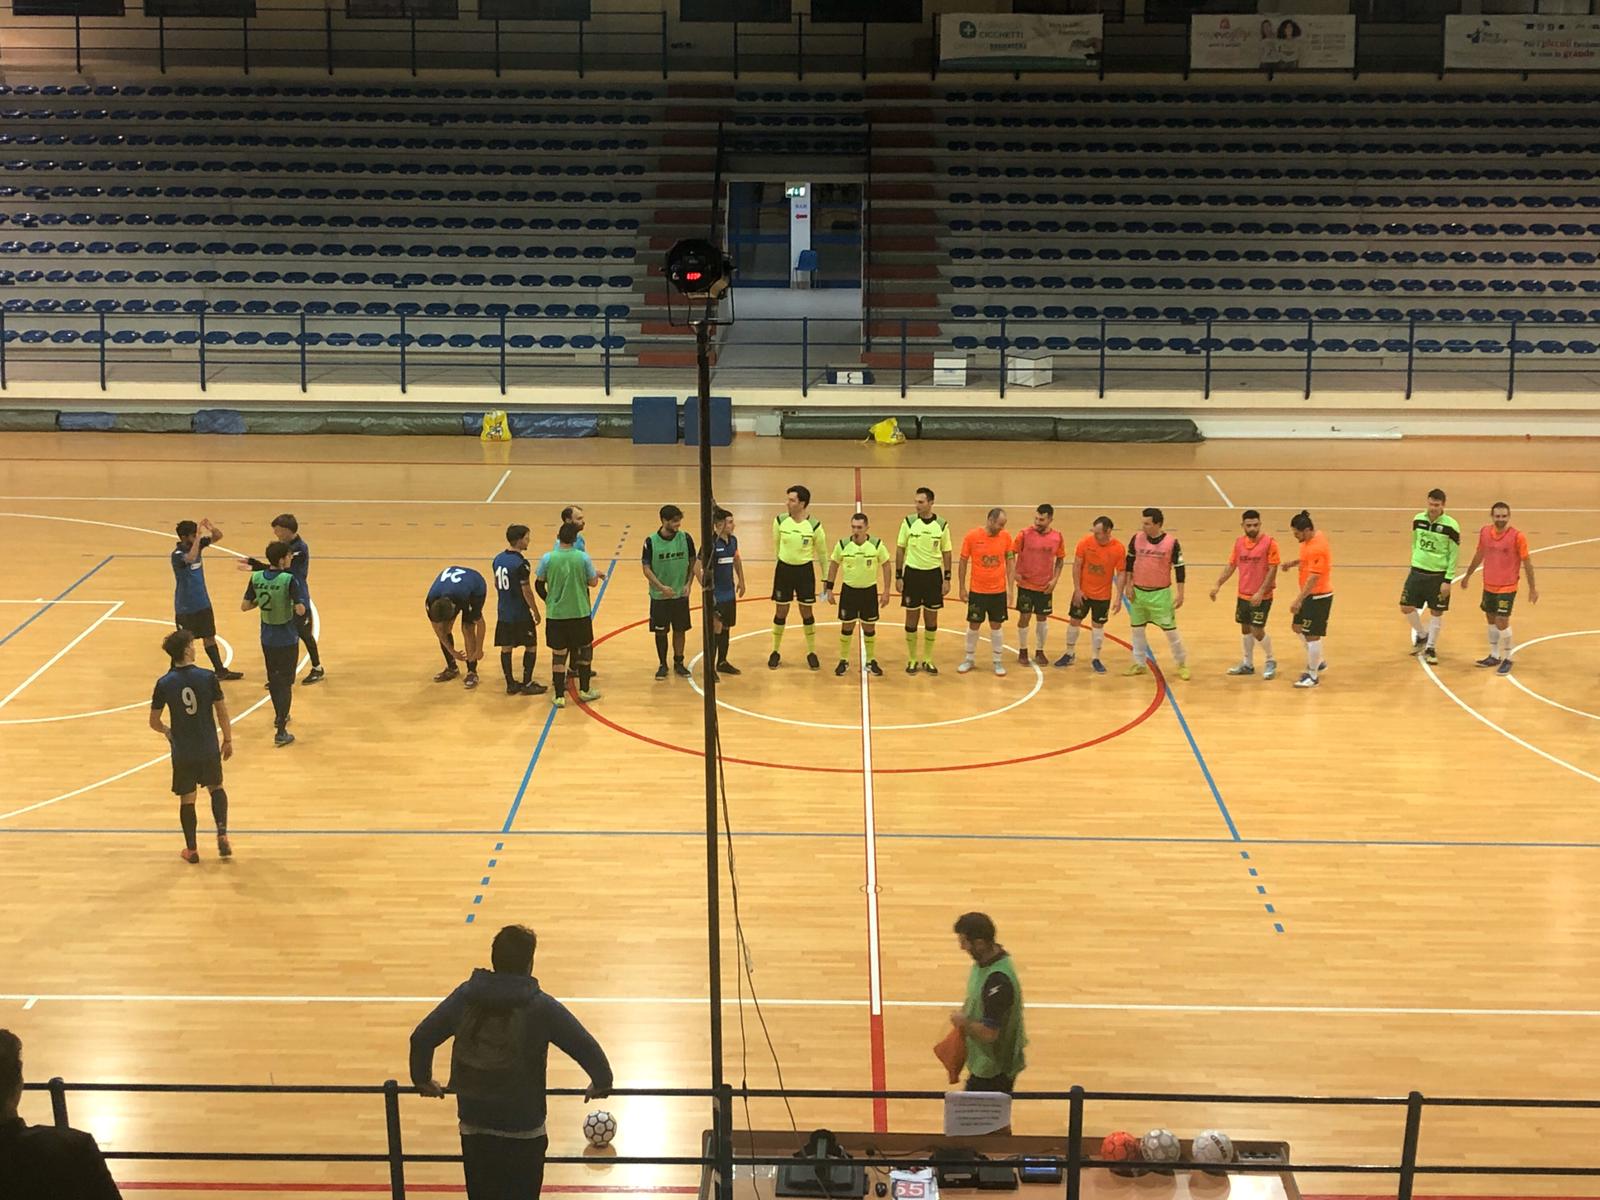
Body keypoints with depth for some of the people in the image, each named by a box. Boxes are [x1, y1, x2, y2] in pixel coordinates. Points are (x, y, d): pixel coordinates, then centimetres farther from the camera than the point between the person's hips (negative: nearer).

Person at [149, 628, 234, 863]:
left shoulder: (164, 684, -9)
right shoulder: (208, 677, -12)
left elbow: (154, 722, -2)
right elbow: (222, 713, -7)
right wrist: (228, 740, 8)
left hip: (182, 752, 0)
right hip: (209, 749, 0)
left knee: (187, 799, 14)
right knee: (216, 788, 23)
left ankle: (191, 850, 21)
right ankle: (222, 834, 6)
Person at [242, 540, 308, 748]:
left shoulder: (256, 578, -5)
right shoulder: (289, 580, -21)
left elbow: (244, 606, 0)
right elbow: (301, 610, -25)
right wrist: (296, 605, -4)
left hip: (267, 638, 5)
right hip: (286, 640, -5)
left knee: (273, 679, 24)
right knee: (285, 684, 1)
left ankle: (279, 716, 44)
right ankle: (281, 732, -3)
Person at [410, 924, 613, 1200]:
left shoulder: (464, 997, -3)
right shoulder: (541, 1007, -12)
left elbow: (420, 1038, 3)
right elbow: (586, 1047, -11)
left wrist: (422, 1080, 21)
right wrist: (601, 1083, 9)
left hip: (474, 1125, 3)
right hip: (523, 1130, -3)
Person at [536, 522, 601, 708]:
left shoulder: (548, 558, -10)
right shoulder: (582, 557, -11)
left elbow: (540, 580, 5)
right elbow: (593, 582, -1)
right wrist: (597, 574, 20)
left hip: (556, 614, 0)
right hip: (580, 613, 0)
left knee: (558, 654, 8)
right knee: (585, 650, 19)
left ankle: (559, 696, 10)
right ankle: (584, 690, 24)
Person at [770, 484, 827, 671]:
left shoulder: (814, 525, -12)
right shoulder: (780, 521, -9)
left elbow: (822, 552, 0)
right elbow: (776, 545, 6)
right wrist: (780, 564, 11)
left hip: (805, 570, -1)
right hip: (784, 569, 1)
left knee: (807, 613, 7)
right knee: (781, 612, 8)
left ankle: (811, 652, 23)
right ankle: (775, 652, 22)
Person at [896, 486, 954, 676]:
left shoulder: (942, 525, -3)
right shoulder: (908, 522, -5)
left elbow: (946, 552, 4)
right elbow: (900, 550, 1)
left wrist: (947, 579, 1)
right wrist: (898, 576, -2)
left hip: (933, 574, 1)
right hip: (912, 573, -1)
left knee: (931, 619, 7)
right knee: (911, 618, 5)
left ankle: (927, 659, 19)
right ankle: (912, 659, 16)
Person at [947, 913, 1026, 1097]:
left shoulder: (998, 980, -31)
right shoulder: (985, 961, 0)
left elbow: (989, 1033, -30)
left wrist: (963, 1022, -14)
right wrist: (965, 1012, 3)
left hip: (995, 1069, -9)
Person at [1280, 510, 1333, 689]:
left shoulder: (1316, 547, -26)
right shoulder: (1310, 540, 3)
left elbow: (1313, 578, -28)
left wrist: (1298, 600, -28)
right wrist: (1294, 563, 5)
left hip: (1319, 596, -10)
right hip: (1310, 594, 10)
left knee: (1312, 635, -3)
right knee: (1299, 627, 19)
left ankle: (1313, 676, 8)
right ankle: (1319, 661, 34)